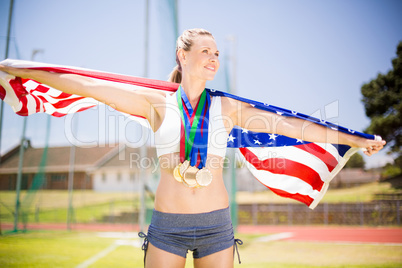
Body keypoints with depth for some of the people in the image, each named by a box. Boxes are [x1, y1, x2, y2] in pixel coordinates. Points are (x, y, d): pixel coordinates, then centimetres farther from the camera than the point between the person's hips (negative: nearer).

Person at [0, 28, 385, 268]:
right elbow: (86, 86, 0)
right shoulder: (157, 103, 2)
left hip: (216, 224, 2)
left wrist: (354, 140, 7)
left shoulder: (227, 108, 6)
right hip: (167, 225, -1)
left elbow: (289, 125, 6)